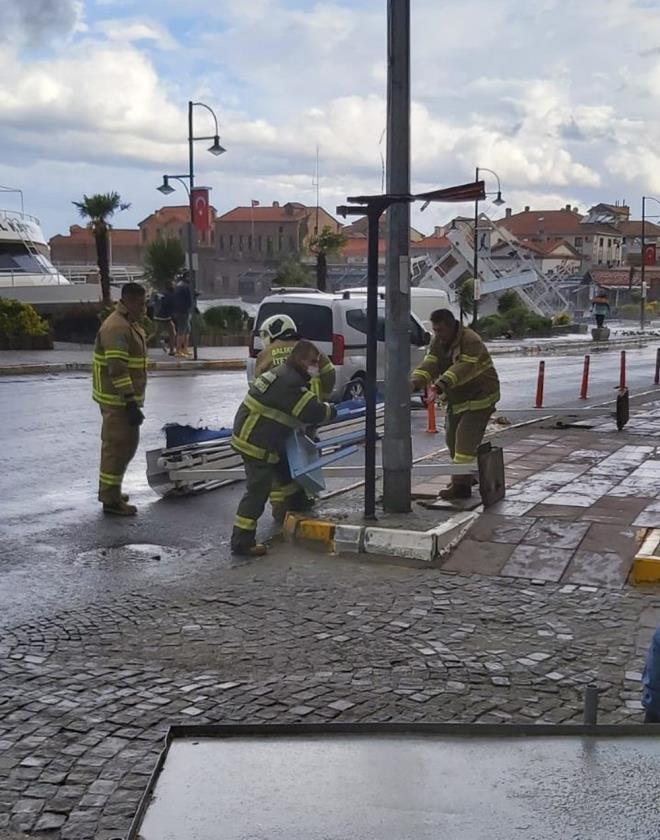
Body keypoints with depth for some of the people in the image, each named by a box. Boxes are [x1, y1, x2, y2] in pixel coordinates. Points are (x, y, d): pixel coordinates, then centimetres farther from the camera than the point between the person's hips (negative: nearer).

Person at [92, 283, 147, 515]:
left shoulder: (129, 324, 14)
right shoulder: (117, 328, -20)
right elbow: (117, 370, -26)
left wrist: (133, 400, 24)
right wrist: (131, 403, -27)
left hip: (126, 398, 10)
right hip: (118, 400, -10)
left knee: (125, 444, 18)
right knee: (118, 446, -5)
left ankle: (110, 492, 31)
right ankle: (111, 500, 1)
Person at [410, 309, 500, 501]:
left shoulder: (471, 341, -24)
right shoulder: (438, 342, 1)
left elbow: (464, 367, -40)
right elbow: (429, 364, -12)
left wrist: (443, 382, -55)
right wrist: (415, 381, -32)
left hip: (479, 397, -9)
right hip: (457, 399, 9)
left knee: (465, 437, -16)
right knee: (452, 437, 15)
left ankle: (461, 484, -15)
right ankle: (465, 475, 33)